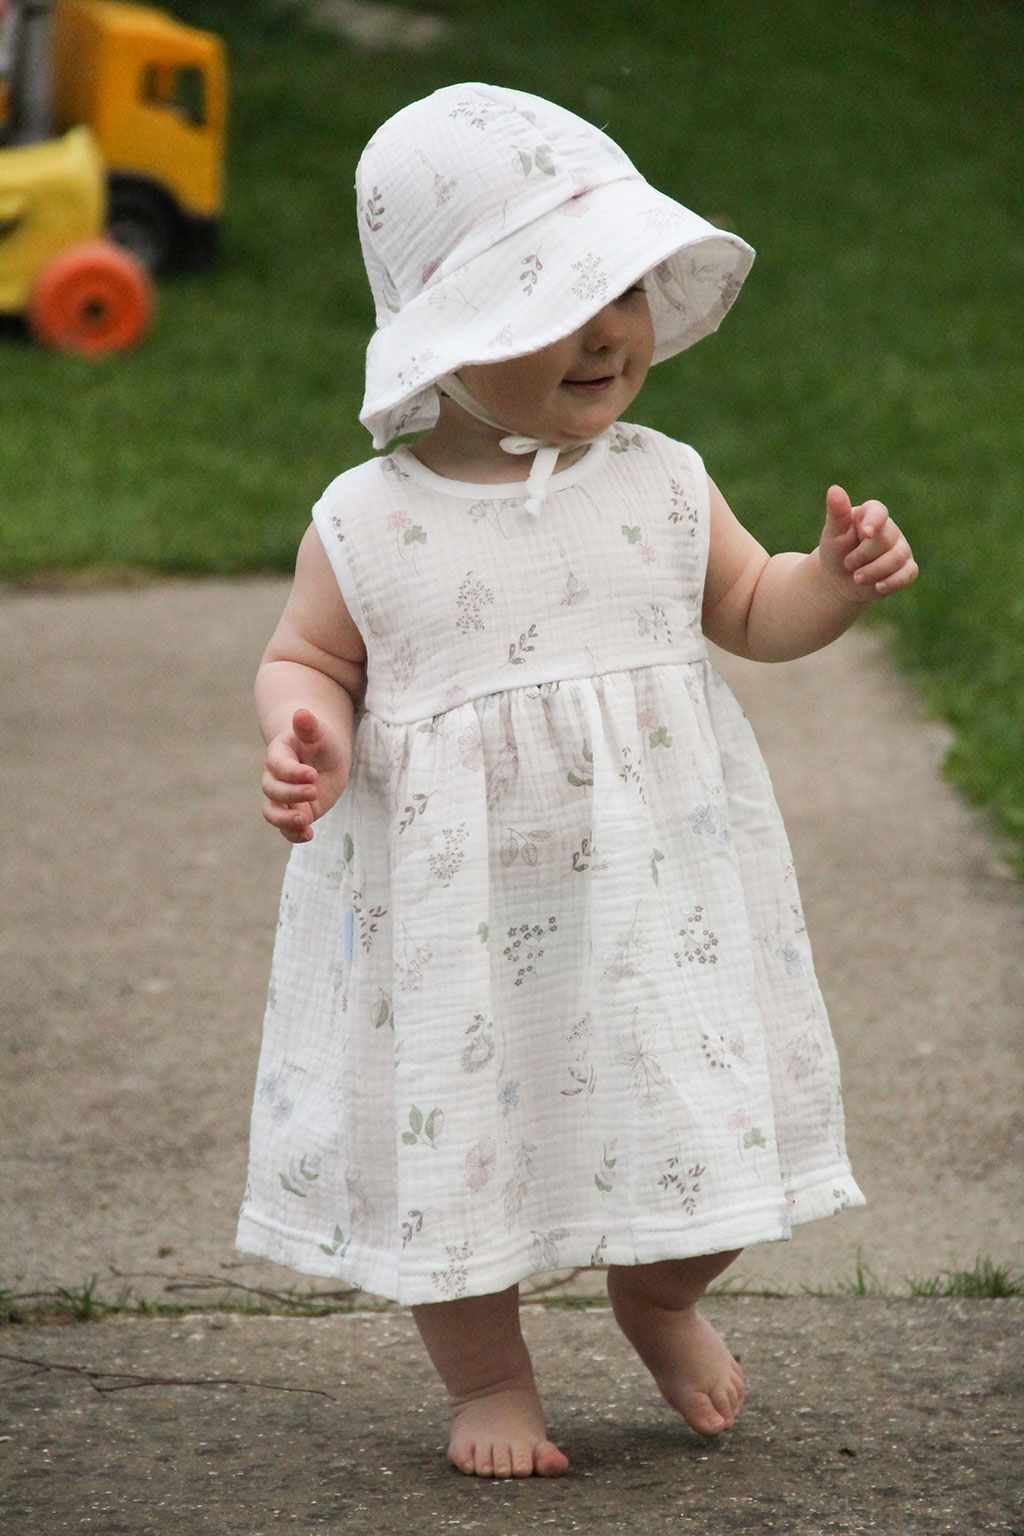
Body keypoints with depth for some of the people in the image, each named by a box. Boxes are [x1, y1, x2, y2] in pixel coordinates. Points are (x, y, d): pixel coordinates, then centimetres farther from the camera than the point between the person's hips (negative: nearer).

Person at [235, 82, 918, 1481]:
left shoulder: (662, 486, -1)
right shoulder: (371, 524, -8)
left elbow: (751, 613, 11)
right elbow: (307, 658, 2)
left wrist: (837, 580, -7)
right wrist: (308, 736, -18)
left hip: (657, 892, 2)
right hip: (454, 913, -2)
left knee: (691, 1127, 8)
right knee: (453, 1140, 6)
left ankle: (659, 1299, 40)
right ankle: (488, 1378, 30)